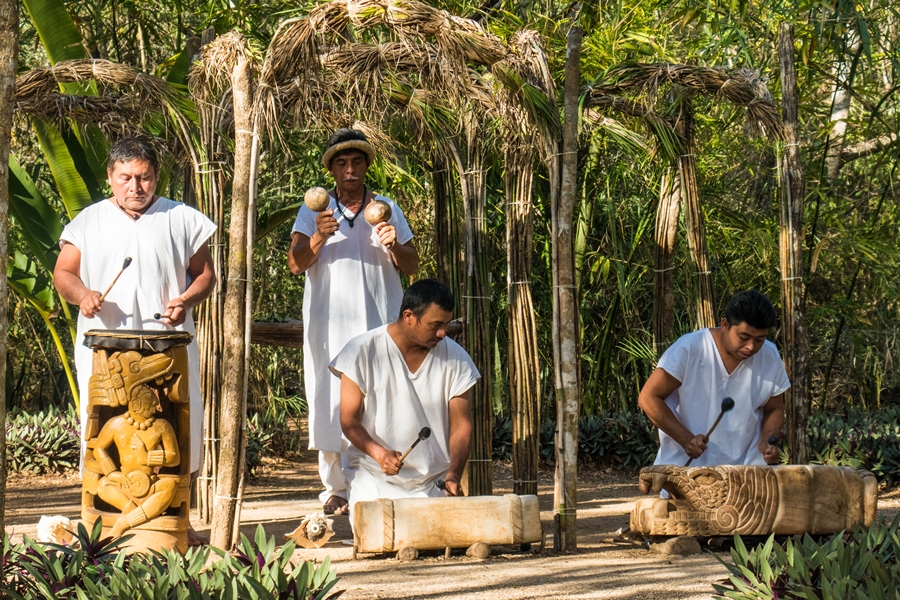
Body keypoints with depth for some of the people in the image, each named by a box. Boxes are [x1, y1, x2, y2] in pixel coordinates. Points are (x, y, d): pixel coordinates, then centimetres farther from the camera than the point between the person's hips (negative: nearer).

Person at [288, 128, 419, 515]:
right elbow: (296, 263, 0)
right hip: (329, 321, 0)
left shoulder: (386, 209, 15)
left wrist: (394, 247, -9)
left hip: (379, 321, 0)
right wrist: (319, 238, -19)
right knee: (331, 401, -4)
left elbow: (412, 266, 12)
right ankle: (336, 489, 2)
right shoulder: (314, 210, 11)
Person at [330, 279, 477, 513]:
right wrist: (378, 452, -25)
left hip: (434, 483, 2)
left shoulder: (455, 358, 1)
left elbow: (461, 426, 2)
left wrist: (453, 475, -17)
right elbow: (349, 419, -5)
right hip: (374, 475, -2)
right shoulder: (362, 351, -5)